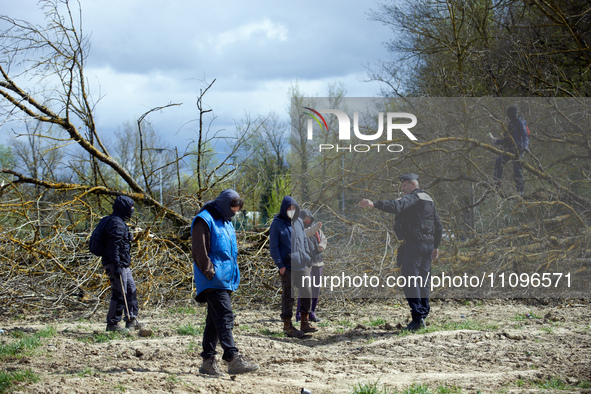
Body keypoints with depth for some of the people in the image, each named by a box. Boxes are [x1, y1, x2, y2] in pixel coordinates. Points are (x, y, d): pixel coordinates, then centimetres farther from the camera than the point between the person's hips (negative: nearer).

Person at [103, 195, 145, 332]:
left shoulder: (120, 222, 19)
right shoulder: (117, 223, -16)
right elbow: (113, 247, -23)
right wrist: (116, 267, -27)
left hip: (123, 265, 11)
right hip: (117, 264, -11)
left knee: (131, 290, 14)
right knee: (119, 294, -9)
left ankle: (131, 320, 21)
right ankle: (112, 324, -4)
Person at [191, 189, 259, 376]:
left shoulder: (226, 223, 21)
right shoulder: (204, 220, -8)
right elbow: (199, 251, -15)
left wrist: (234, 276, 21)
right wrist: (211, 274, -17)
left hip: (225, 280, 9)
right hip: (213, 282, -9)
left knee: (215, 320, 10)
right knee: (225, 317, -16)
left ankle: (208, 361, 14)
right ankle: (233, 359, -21)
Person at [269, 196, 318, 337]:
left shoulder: (299, 222, 13)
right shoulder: (277, 224, -4)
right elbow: (273, 247, -6)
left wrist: (307, 257, 14)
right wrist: (280, 265, -11)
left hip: (302, 265, 6)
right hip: (288, 267, -6)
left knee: (307, 293, 6)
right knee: (288, 296, 0)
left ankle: (305, 323, 17)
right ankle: (287, 326, 7)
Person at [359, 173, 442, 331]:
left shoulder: (412, 198, -7)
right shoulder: (429, 200, 21)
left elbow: (396, 206, -29)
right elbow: (438, 225, 25)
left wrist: (374, 204, -40)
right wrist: (436, 246, 31)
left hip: (413, 243, -9)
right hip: (428, 244, 9)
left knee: (410, 280, -10)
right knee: (423, 281, 13)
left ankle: (417, 317, -17)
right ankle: (424, 315, 14)